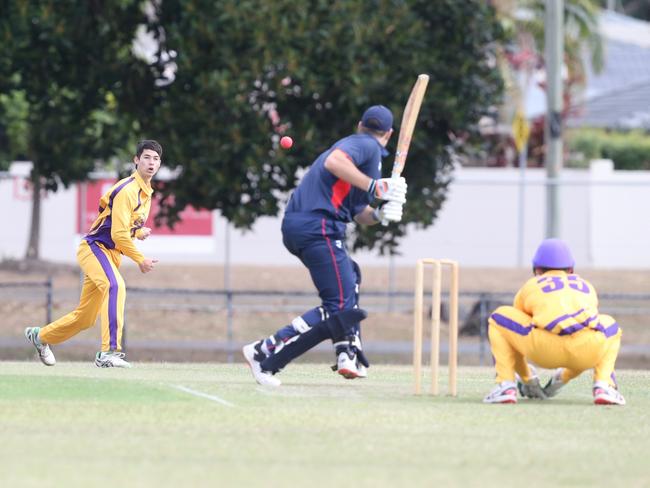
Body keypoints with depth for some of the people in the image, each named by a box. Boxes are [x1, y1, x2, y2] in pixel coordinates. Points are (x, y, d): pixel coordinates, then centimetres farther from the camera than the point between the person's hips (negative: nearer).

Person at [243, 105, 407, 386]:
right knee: (340, 308, -13)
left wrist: (379, 214, 8)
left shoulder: (357, 142, 29)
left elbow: (358, 213, 28)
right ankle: (265, 354, -20)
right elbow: (333, 162, -22)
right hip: (318, 227, -10)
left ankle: (348, 354, 21)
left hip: (295, 226, 10)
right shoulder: (367, 146, 1)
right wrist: (375, 186, -20)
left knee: (350, 277, 30)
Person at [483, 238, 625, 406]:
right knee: (609, 325, 38)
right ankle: (603, 385, 14)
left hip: (546, 348, -2)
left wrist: (527, 379, 58)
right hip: (590, 350, 2)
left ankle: (506, 386, 11)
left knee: (499, 318, 26)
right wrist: (564, 379, 63)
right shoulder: (586, 287, 37)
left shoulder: (530, 286, 32)